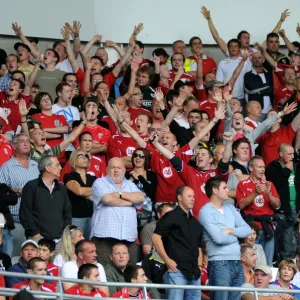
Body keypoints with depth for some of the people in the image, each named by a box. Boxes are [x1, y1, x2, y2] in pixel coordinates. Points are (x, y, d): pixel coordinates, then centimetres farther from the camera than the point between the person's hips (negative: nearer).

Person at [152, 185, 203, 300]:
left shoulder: (195, 222, 21)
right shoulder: (171, 216, -2)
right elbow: (156, 236, -11)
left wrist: (199, 264, 13)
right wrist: (167, 260, -14)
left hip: (194, 272, 8)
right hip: (177, 270, -7)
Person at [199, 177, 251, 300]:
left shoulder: (231, 209, 17)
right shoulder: (206, 211, -6)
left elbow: (247, 230, 9)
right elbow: (218, 238, -16)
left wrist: (231, 231, -8)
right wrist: (236, 236, 2)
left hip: (237, 263, 7)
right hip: (219, 263, -7)